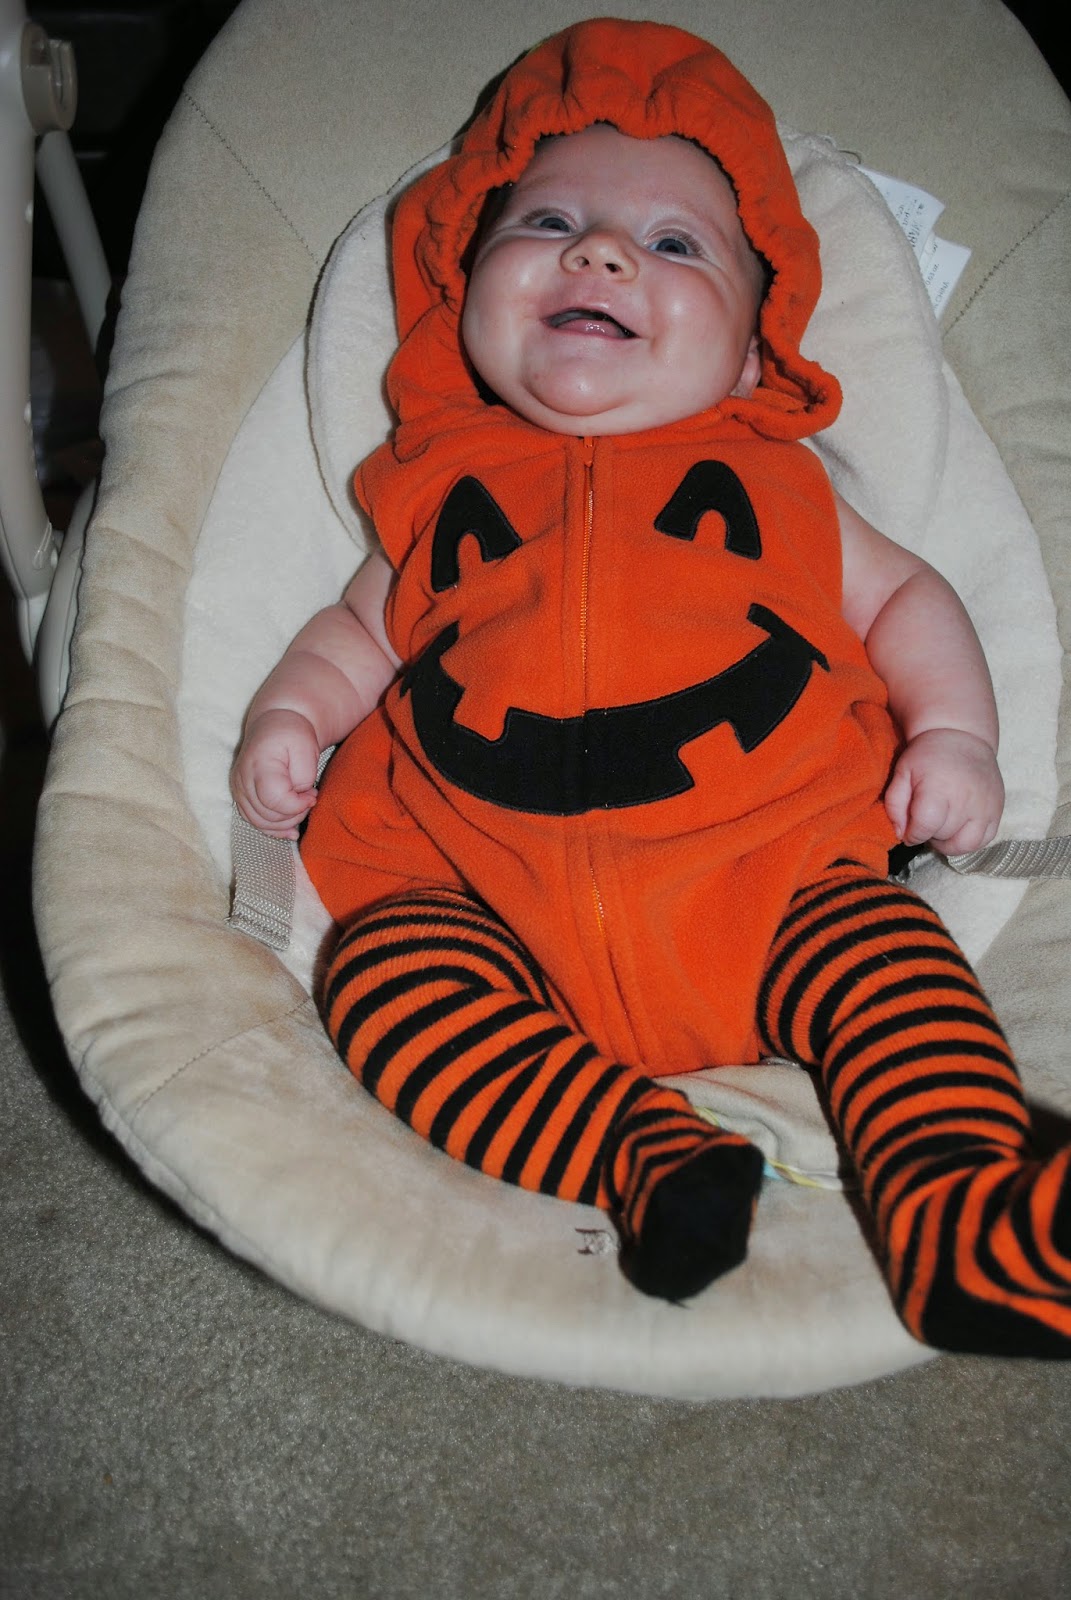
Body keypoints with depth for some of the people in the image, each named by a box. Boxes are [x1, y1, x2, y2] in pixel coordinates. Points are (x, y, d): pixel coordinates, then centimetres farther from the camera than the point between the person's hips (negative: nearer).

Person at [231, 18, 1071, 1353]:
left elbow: (900, 596, 24)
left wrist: (954, 730, 6)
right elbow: (362, 627, 31)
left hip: (762, 862, 0)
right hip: (480, 881, 1)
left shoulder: (766, 480, 19)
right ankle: (645, 1160, -38)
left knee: (882, 949, -28)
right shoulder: (446, 486, 21)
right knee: (385, 967, -27)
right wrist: (293, 713, 10)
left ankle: (958, 1217, -35)